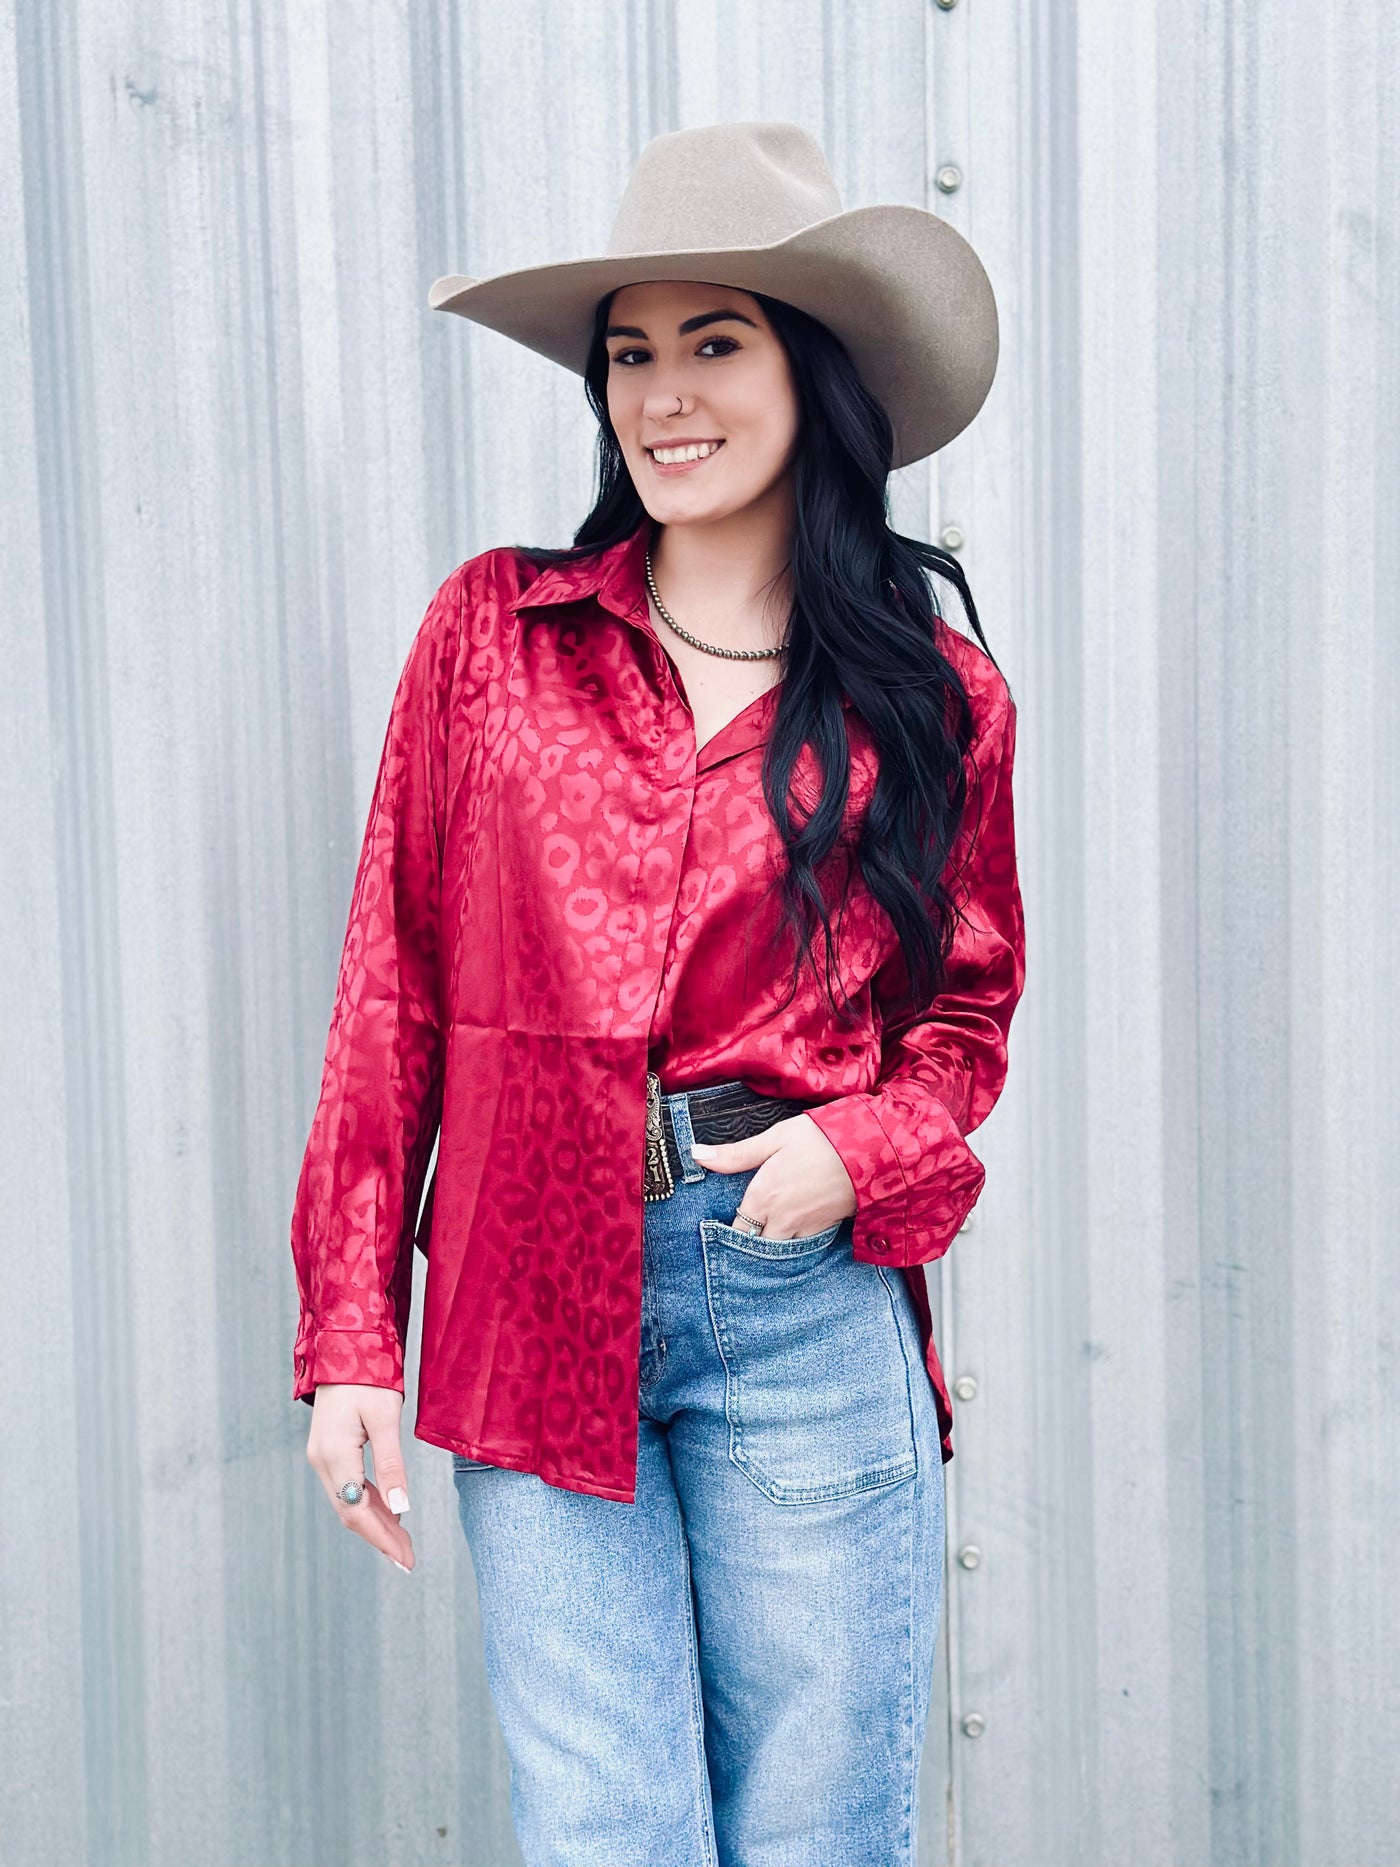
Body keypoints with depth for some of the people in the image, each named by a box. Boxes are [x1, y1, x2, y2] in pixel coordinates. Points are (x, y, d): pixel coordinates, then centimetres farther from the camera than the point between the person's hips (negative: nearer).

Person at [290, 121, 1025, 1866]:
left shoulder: (934, 691, 5)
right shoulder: (492, 628, 5)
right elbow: (393, 996, 4)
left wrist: (859, 1147, -8)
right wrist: (347, 1340, 0)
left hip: (810, 1305, 0)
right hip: (540, 1310, 0)